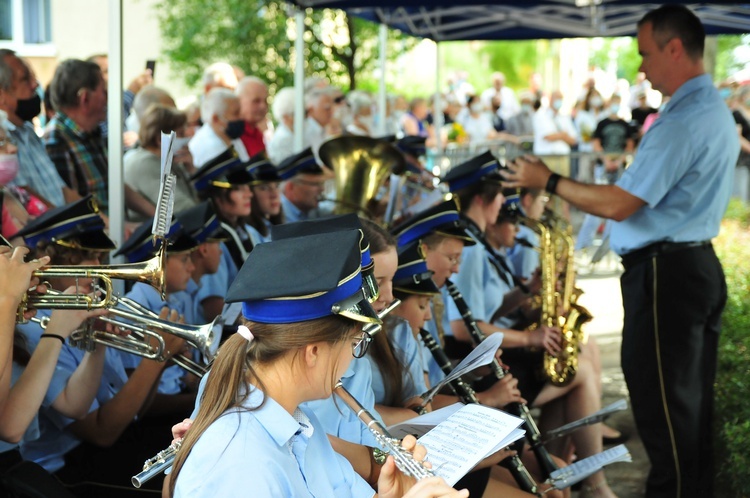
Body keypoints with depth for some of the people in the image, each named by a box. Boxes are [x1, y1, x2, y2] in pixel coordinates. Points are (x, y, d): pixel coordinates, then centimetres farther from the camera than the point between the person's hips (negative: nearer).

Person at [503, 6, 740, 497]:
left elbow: (617, 205, -22)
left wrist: (548, 181, -10)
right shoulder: (716, 111, 13)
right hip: (697, 265, 10)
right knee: (691, 402, 16)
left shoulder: (684, 120, -20)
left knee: (662, 404, -2)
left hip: (664, 274, -10)